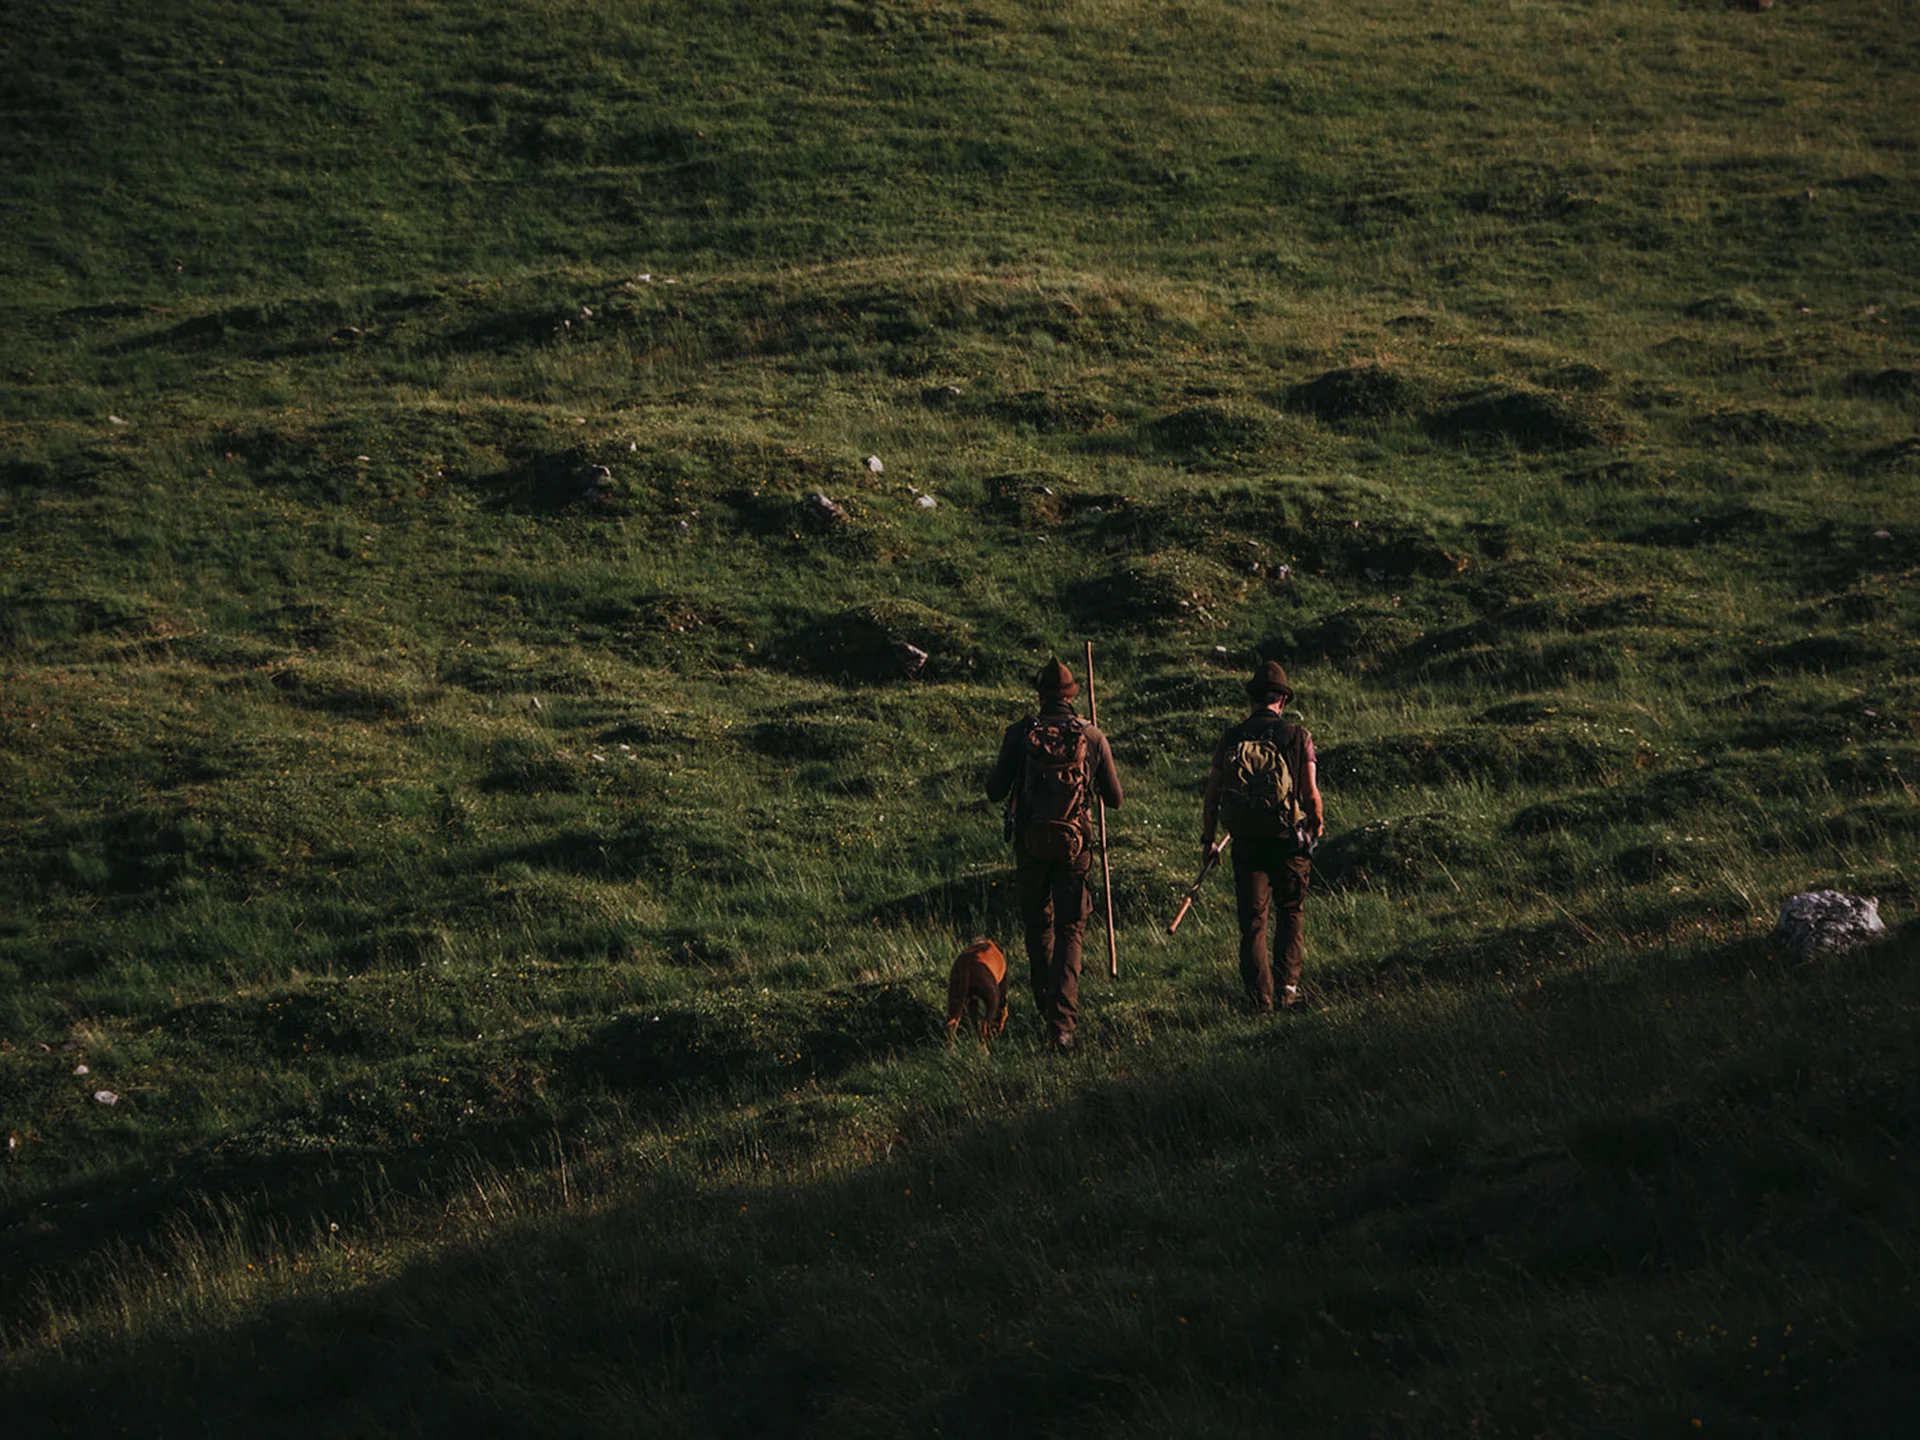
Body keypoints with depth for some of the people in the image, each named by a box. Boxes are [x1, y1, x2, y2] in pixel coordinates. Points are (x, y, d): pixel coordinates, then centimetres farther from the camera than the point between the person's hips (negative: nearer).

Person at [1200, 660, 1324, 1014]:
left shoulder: (1230, 739, 1)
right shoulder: (1297, 736, -5)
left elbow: (1212, 795, 3)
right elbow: (1311, 794, -6)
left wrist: (1207, 840, 14)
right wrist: (1317, 826, 13)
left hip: (1245, 842, 1)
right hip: (1287, 839, -1)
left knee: (1253, 921, 6)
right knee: (1291, 912, 17)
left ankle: (1260, 998, 1)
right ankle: (1288, 985, 7)